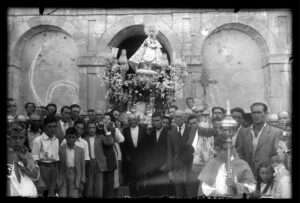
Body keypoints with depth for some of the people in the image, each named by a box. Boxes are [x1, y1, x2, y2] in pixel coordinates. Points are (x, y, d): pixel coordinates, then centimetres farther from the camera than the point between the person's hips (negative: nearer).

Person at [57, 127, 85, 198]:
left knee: (74, 196, -2)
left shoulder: (80, 150, 4)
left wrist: (82, 181, 3)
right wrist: (56, 181, -1)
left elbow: (83, 167, 7)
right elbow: (57, 165, 2)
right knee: (62, 196, -4)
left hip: (75, 178, 1)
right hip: (63, 177, 0)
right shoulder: (60, 149, 1)